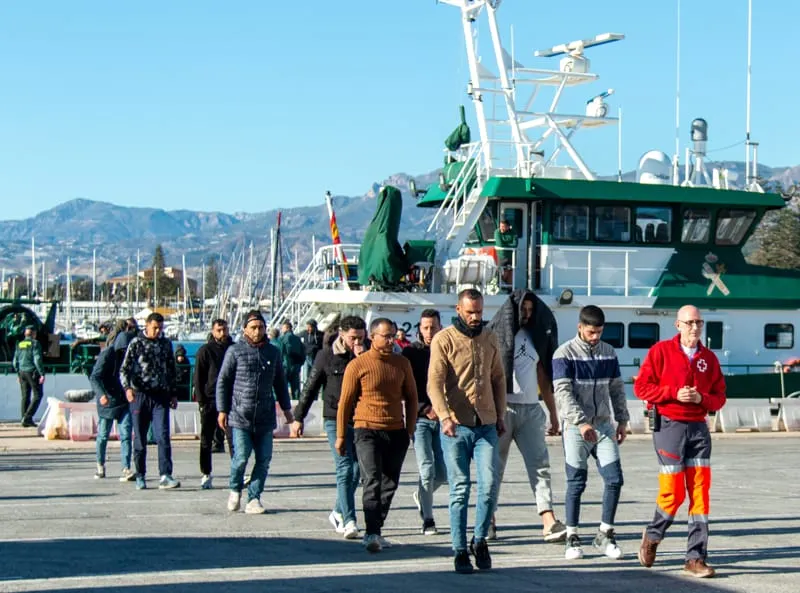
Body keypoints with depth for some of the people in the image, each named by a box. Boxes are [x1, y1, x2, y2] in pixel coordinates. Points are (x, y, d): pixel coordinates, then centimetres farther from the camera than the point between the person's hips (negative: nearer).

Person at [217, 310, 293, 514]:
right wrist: (222, 410, -2)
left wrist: (286, 408, 21)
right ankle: (235, 490, 16)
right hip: (240, 415, -3)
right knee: (241, 457, -9)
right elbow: (223, 382, 3)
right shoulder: (235, 351, 0)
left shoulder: (273, 352, 11)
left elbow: (280, 383, 21)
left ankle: (254, 499, 9)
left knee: (264, 459, 0)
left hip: (265, 418, 3)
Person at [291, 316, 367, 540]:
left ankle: (338, 512, 28)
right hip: (335, 420, -3)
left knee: (356, 470, 8)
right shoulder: (327, 356, -1)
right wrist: (298, 418, 5)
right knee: (345, 468, -11)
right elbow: (311, 387, 5)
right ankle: (349, 521, -13)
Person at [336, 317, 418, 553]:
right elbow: (345, 402, 1)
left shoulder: (402, 364, 8)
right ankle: (372, 534, -19)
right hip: (367, 430, -5)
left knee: (390, 483, 8)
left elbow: (411, 398, 17)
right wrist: (341, 435, 2)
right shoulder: (357, 365, -4)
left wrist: (410, 429, 12)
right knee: (372, 481, -15)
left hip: (396, 432, 5)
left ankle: (376, 531, 19)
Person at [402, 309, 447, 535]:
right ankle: (427, 519, 1)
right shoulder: (410, 352, 1)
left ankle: (421, 495, 34)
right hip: (419, 418, -2)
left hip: (442, 418, 2)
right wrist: (424, 409, -9)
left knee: (442, 473, 2)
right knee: (427, 469, -10)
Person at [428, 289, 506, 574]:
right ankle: (460, 550, 9)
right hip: (455, 426, -3)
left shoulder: (489, 338, 12)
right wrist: (445, 417, -26)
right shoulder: (443, 340, -3)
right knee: (459, 490, 1)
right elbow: (435, 382, -13)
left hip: (486, 425, 3)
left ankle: (480, 540, 12)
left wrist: (500, 415, 15)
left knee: (489, 484, -7)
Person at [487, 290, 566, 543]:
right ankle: (488, 521, 13)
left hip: (531, 409, 4)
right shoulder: (495, 335, 1)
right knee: (495, 466, 2)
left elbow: (542, 377, 19)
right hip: (502, 408, -4)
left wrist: (553, 413, 17)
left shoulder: (534, 336, 16)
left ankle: (549, 523, -14)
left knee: (540, 465, -6)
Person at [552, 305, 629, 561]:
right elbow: (563, 392, -13)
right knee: (576, 483, -1)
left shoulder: (609, 353, 10)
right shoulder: (565, 354, -5)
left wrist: (622, 420, 10)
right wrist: (581, 422, -22)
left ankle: (605, 535, 10)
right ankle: (572, 538, 10)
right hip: (575, 428, -4)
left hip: (603, 425, 4)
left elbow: (617, 389, 16)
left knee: (614, 479, -3)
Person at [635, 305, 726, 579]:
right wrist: (674, 393, -15)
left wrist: (701, 398, -10)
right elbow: (641, 386, -5)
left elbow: (719, 397, 11)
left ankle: (696, 558, 2)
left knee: (700, 491, -2)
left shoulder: (709, 358, 9)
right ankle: (652, 537, 24)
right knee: (673, 491, -5)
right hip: (668, 425, -4)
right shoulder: (661, 351, -2)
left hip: (698, 428, 4)